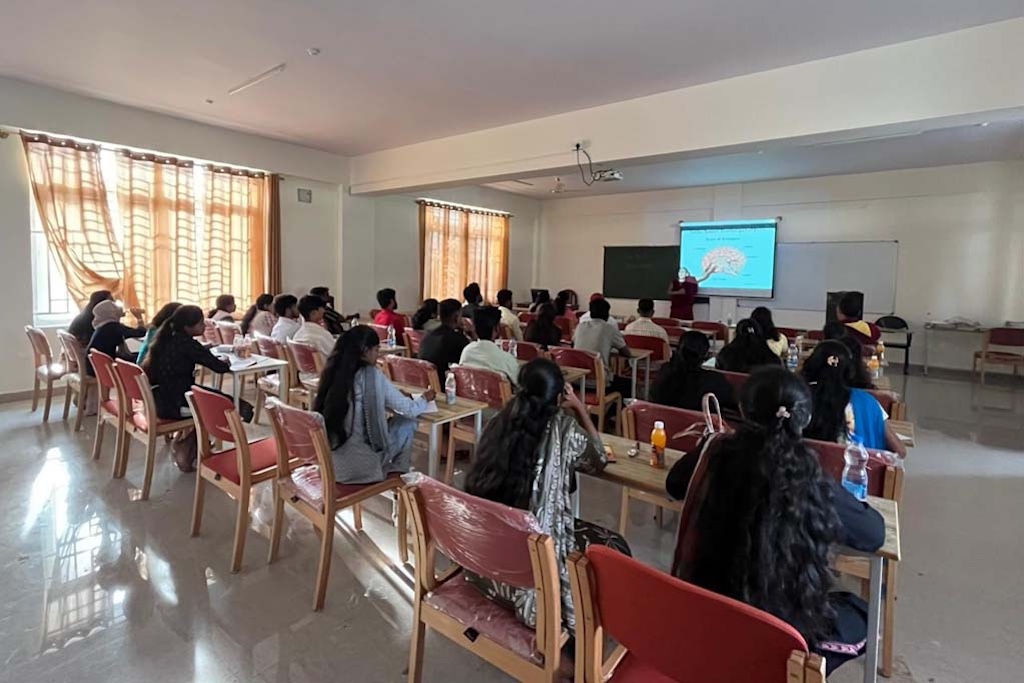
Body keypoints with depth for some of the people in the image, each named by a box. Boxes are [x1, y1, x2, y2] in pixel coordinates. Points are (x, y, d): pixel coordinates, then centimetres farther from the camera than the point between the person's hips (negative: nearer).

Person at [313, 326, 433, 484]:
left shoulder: (334, 370, 1)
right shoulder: (371, 375, -16)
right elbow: (408, 410, -5)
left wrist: (390, 397, 25)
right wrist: (425, 399, 15)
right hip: (359, 465, -6)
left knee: (386, 421, 24)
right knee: (408, 422, 10)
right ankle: (398, 470, 23)